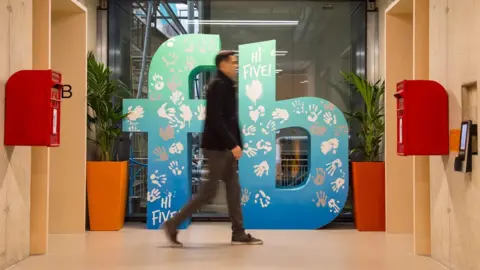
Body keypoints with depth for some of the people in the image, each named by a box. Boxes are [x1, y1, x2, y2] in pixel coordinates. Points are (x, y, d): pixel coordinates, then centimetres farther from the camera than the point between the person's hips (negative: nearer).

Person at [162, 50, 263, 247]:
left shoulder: (226, 85, 16)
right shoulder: (218, 85, -14)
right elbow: (216, 119, -22)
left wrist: (235, 144, 13)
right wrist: (233, 144, -22)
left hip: (225, 147, 10)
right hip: (217, 147, -10)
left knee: (233, 189, 9)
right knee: (209, 191, -6)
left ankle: (239, 234, 13)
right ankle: (172, 225, 1)